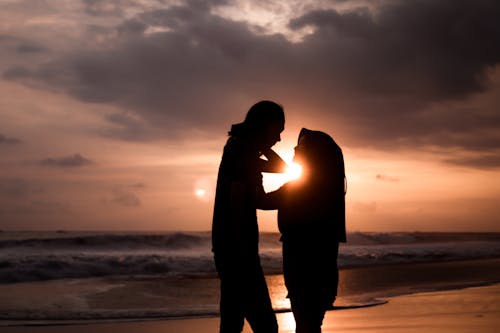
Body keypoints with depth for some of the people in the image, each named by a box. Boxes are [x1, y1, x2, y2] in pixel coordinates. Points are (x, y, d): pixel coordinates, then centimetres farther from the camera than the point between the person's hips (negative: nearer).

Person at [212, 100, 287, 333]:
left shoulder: (239, 151, 17)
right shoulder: (242, 154, -12)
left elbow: (281, 168, 26)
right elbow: (237, 203, -19)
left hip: (229, 250, 10)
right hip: (237, 252, -10)